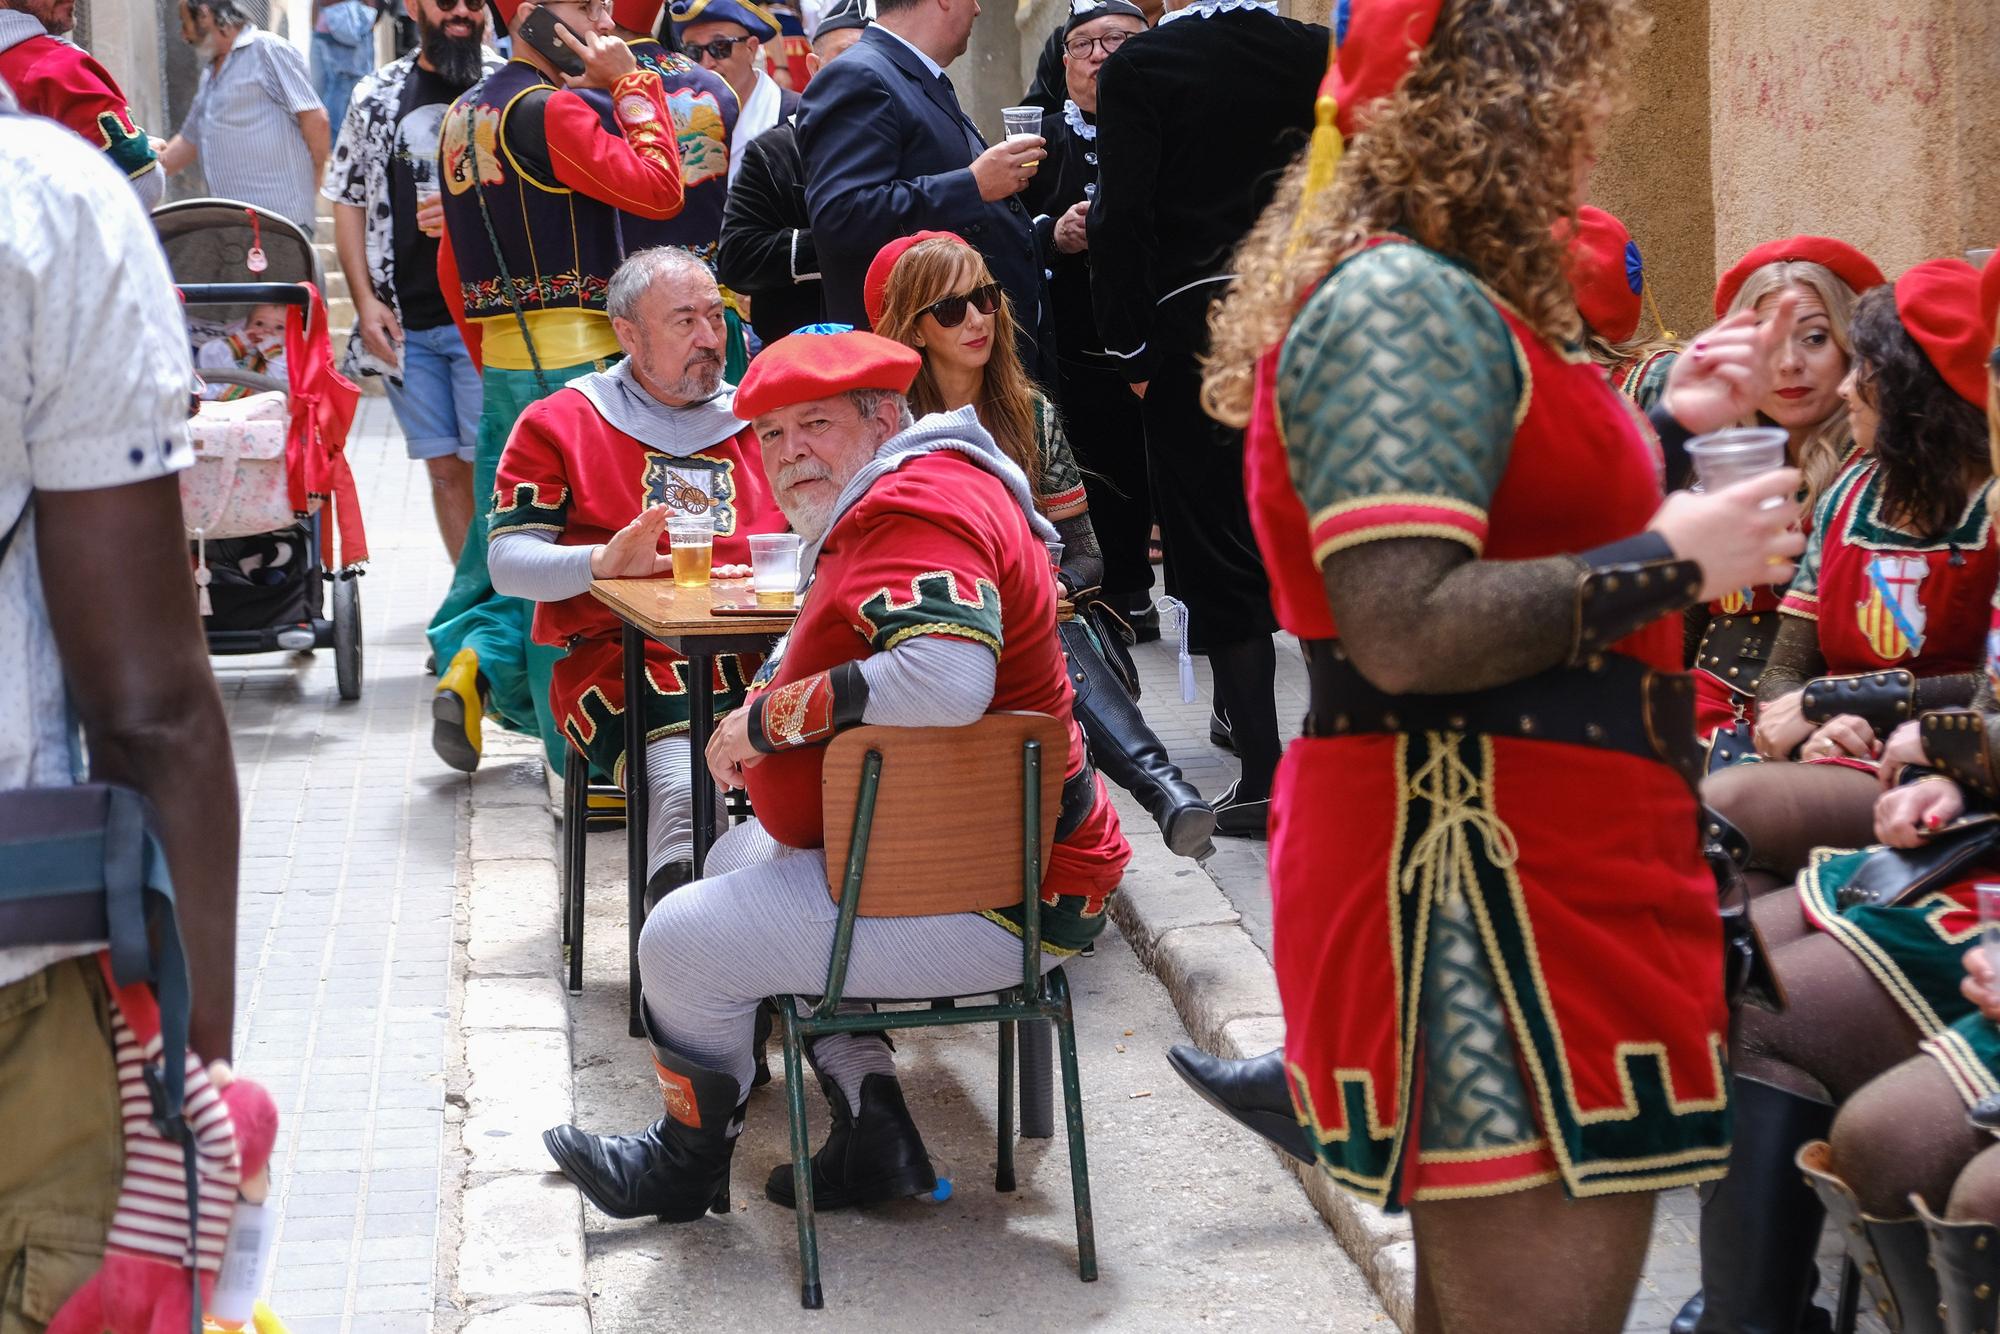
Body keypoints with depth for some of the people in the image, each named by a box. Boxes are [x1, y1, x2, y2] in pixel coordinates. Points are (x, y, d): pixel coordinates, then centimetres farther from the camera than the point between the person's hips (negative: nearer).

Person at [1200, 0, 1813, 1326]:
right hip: (1482, 878, -11)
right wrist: (1672, 560, -17)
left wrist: (1665, 424, 19)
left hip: (1529, 869, 11)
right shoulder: (1402, 304, -15)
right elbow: (1407, 631, -25)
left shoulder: (1446, 300, 18)